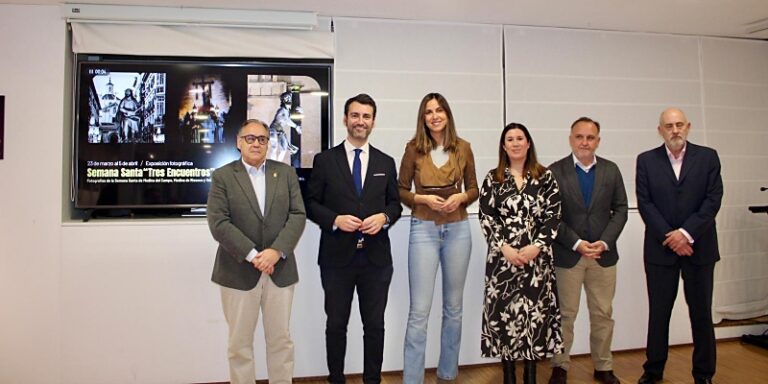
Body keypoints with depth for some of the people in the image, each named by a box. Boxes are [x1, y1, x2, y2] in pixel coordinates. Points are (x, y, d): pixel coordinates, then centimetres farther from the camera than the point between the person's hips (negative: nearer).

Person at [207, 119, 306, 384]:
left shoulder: (286, 173, 7)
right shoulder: (222, 176, 0)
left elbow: (298, 215, -1)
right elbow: (218, 223, -9)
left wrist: (276, 251, -14)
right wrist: (253, 255, -16)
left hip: (280, 270, 2)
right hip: (239, 271, -2)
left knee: (281, 340, 10)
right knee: (240, 343, 8)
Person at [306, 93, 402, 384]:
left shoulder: (386, 162, 8)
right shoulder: (325, 160, 1)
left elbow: (395, 203, 10)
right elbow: (311, 203, 1)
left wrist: (384, 217, -11)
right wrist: (335, 219, -16)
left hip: (376, 258, 2)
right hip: (337, 257, -1)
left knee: (375, 325, 11)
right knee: (336, 325, 11)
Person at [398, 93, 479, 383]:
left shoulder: (463, 148, 3)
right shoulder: (414, 148, -3)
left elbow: (473, 189, 9)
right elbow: (401, 190, 2)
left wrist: (460, 197, -11)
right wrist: (422, 199, -15)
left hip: (458, 230, 3)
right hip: (424, 230, -3)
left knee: (453, 307, 13)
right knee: (419, 310, -4)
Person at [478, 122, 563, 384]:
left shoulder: (545, 177, 4)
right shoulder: (493, 178, 5)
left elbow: (553, 216, -1)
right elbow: (486, 218, -1)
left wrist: (535, 247, -12)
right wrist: (505, 248, -12)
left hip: (537, 257, 0)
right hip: (502, 257, 0)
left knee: (535, 312, 5)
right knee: (504, 312, 3)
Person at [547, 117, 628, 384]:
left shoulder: (611, 170, 6)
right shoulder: (555, 171, -4)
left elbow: (620, 210, 4)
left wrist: (604, 242, -9)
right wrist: (577, 243, -14)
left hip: (603, 254, 3)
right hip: (567, 255, -3)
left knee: (603, 314, 11)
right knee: (565, 315, 7)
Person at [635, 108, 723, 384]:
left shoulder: (708, 157, 3)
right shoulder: (646, 160, 3)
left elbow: (713, 199, -4)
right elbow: (644, 203, -3)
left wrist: (686, 233, -14)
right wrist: (669, 237, -11)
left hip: (698, 247, 0)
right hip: (660, 248, 0)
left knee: (701, 312, 9)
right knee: (658, 312, 8)